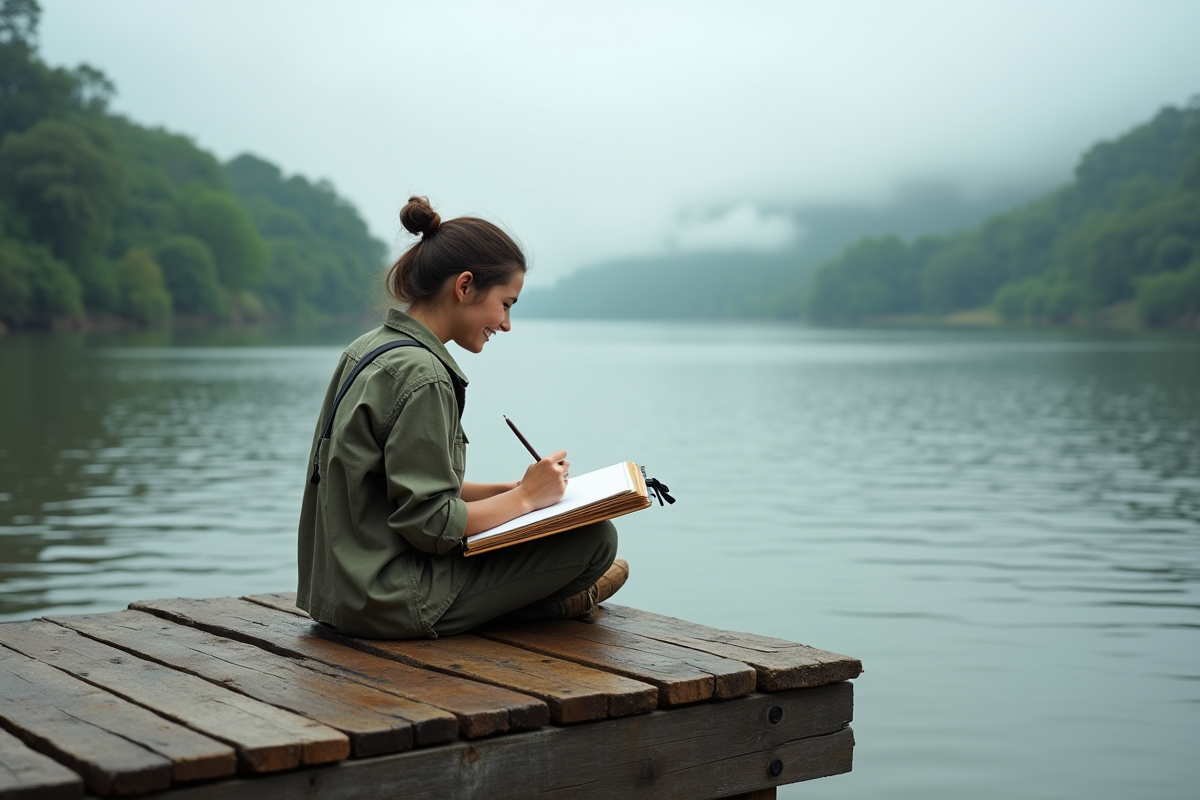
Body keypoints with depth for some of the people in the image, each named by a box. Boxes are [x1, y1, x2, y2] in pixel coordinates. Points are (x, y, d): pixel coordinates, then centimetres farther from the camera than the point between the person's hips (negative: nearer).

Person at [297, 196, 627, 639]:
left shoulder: (370, 348, 9)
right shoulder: (420, 376, -21)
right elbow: (429, 524, -22)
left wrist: (511, 489, 10)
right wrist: (525, 496, -9)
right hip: (392, 607, -10)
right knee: (595, 536, -7)